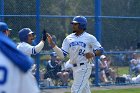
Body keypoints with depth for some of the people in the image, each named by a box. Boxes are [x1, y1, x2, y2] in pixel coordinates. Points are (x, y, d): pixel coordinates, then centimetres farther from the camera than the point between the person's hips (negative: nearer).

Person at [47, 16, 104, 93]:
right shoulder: (69, 38, 9)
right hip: (74, 68, 6)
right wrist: (51, 43, -7)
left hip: (84, 67, -6)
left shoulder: (89, 38, -5)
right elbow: (62, 54, 4)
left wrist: (93, 54, -25)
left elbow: (100, 50, -4)